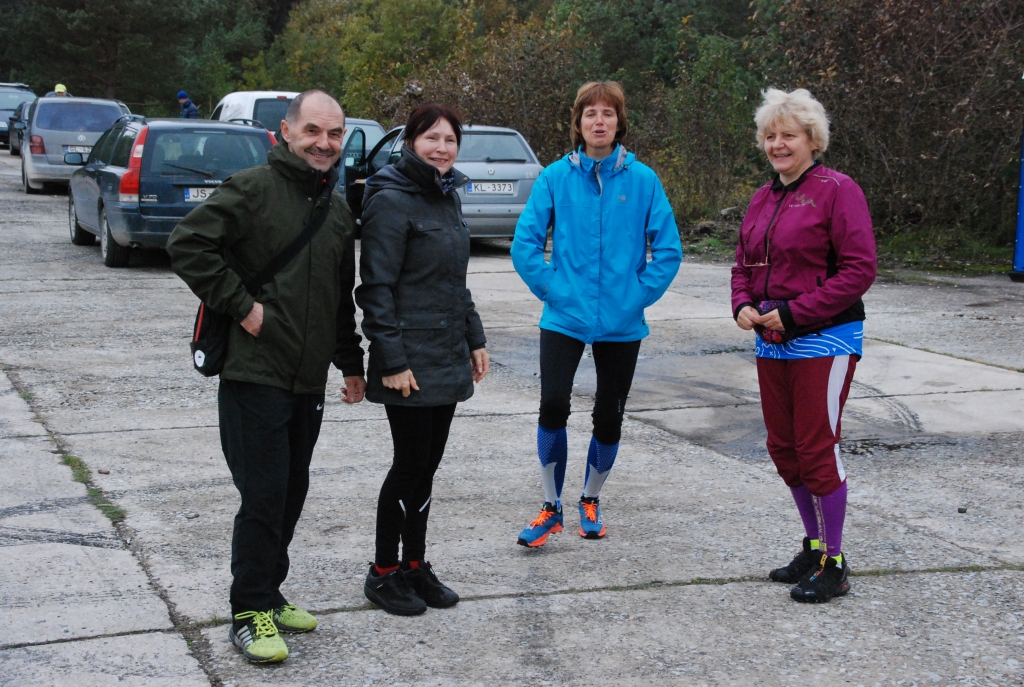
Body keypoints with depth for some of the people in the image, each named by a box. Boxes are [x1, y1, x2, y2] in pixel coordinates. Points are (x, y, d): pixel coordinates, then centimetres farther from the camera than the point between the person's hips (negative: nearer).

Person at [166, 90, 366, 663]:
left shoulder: (339, 211, 16)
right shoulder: (253, 189, -7)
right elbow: (188, 244, -16)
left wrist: (351, 363, 22)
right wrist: (240, 304, -16)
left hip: (308, 380, 7)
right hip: (255, 373, -7)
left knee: (292, 492, 13)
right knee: (264, 494, -7)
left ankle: (269, 594, 27)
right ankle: (250, 613, 5)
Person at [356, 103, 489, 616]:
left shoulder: (447, 197, 13)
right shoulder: (392, 201, -13)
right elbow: (376, 288, -17)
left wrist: (474, 339, 18)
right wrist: (391, 359, -21)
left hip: (447, 358, 8)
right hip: (410, 362, -8)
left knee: (427, 464, 13)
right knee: (411, 463, -2)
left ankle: (415, 565, 23)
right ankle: (384, 573, 12)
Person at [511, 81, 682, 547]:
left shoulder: (642, 179, -2)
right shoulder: (556, 177, -2)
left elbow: (668, 249, 0)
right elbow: (525, 243, 0)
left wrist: (641, 294, -6)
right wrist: (551, 287, -7)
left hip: (622, 322, 1)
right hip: (565, 318, -1)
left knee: (609, 417, 10)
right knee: (553, 406, -11)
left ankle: (591, 500, 33)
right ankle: (551, 507, 7)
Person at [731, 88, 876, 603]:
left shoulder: (836, 190, -11)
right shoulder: (763, 199, 12)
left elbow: (860, 269, -16)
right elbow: (744, 264, 20)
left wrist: (796, 313, -19)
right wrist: (742, 304, -2)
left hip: (824, 341, -8)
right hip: (772, 343, 8)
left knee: (816, 449, -5)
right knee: (783, 447, 13)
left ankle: (833, 565, 8)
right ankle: (814, 548, 28)